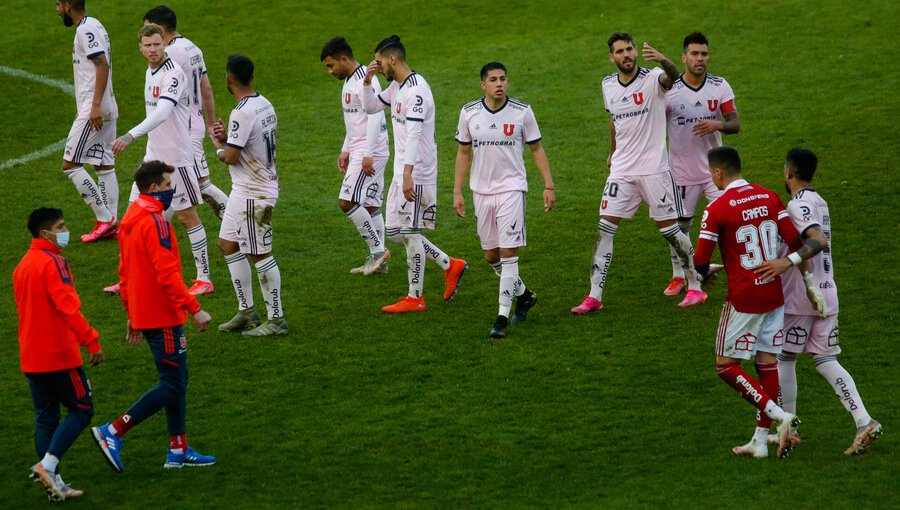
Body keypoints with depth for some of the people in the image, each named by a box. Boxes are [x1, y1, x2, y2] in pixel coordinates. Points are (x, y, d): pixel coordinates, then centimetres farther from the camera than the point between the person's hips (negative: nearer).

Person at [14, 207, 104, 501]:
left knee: (45, 418, 10)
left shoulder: (22, 267, 14)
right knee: (82, 409, 1)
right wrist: (92, 341, -23)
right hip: (59, 354, -9)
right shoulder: (52, 263, -14)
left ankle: (54, 483, 9)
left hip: (31, 358, 9)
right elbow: (68, 306, -23)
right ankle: (47, 465, -12)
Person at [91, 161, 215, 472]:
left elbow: (125, 271, 18)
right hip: (163, 317, -10)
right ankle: (114, 432, -7)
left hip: (144, 314, 10)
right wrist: (194, 308, -21)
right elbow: (167, 273, -24)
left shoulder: (131, 219, 12)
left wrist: (132, 314, 22)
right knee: (172, 385, -6)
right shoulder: (154, 222, -19)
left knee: (177, 380, 15)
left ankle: (178, 451, 18)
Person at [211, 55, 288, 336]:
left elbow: (231, 157, -20)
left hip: (253, 195, -10)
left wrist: (219, 145, 1)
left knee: (260, 254, -2)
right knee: (228, 244, 17)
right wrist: (228, 137, 5)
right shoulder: (265, 105, 7)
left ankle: (276, 319, 5)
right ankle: (246, 312, 23)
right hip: (243, 192, 10)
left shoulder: (242, 113, -23)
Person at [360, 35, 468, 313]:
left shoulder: (416, 90, -19)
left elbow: (414, 134, -27)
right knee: (395, 232, 13)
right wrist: (367, 81, 8)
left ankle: (415, 298, 6)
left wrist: (408, 174, -33)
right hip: (402, 172, 10)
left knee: (409, 233, -3)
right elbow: (371, 107, 26)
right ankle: (450, 265, 22)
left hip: (416, 174, -10)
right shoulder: (397, 87, 12)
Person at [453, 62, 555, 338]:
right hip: (481, 191, 3)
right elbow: (464, 152, 10)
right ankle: (524, 295, 34)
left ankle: (503, 316, -8)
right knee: (491, 256, 9)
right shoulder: (469, 113, 1)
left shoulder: (522, 112, -5)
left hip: (511, 189, -3)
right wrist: (457, 191, 6)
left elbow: (536, 148, 4)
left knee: (508, 252, -11)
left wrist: (549, 185, -1)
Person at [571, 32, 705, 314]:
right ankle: (594, 296, 2)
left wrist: (663, 61, -58)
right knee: (605, 229, -2)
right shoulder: (608, 85, 6)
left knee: (670, 229, 0)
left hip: (654, 169, -5)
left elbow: (673, 77, -36)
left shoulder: (653, 78, -11)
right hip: (622, 170, 5)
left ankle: (695, 288, 15)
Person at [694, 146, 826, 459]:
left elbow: (700, 260, -13)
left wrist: (705, 275, 10)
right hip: (774, 292, 6)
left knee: (726, 365, 4)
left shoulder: (717, 209, -13)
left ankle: (778, 415, -10)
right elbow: (795, 242, 3)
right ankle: (761, 440, 12)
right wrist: (808, 283, 9)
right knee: (767, 361, 10)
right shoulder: (769, 197, 5)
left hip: (743, 298, -6)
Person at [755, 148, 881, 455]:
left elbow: (820, 241, -30)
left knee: (784, 359, 7)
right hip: (826, 294, 8)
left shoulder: (798, 205, -15)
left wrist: (786, 262, -39)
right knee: (826, 361, 7)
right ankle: (864, 422, -8)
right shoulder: (819, 202, 14)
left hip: (799, 299, -8)